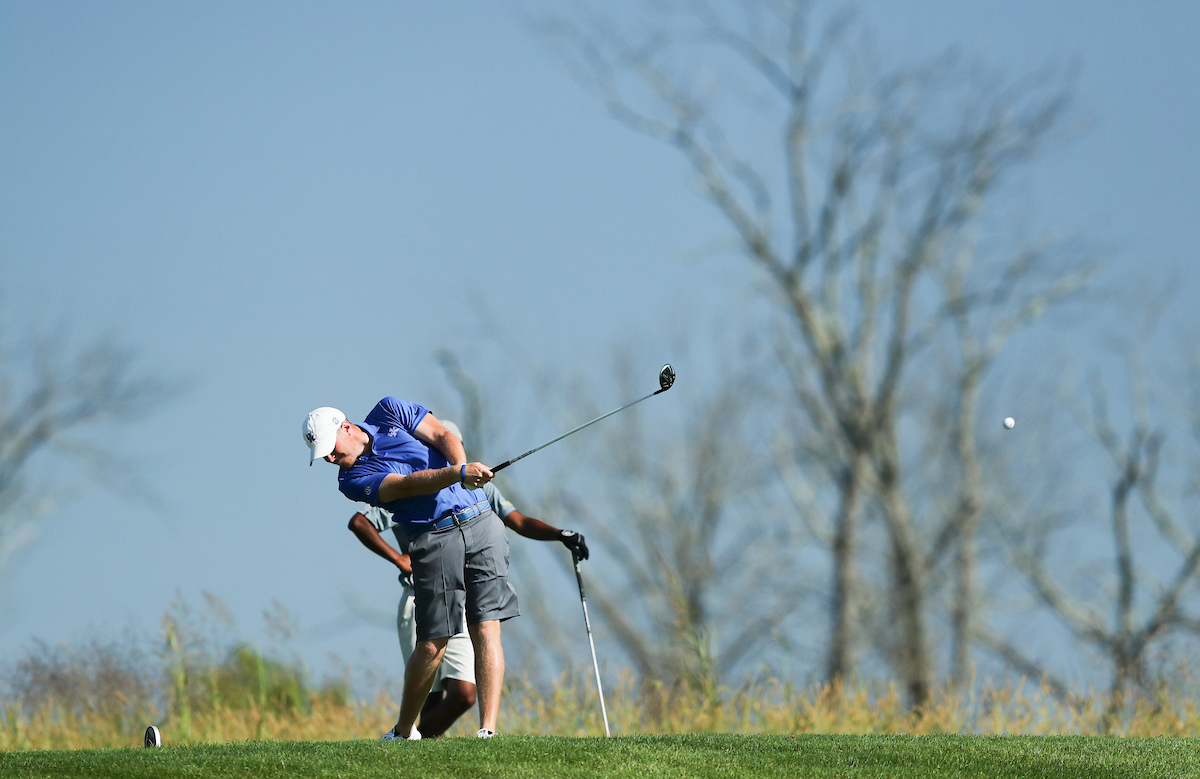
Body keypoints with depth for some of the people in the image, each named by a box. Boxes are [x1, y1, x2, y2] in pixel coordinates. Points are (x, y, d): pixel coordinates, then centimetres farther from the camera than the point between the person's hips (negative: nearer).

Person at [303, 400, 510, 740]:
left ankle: (488, 731, -14)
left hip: (479, 521, 1)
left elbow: (444, 437, 2)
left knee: (486, 629, -10)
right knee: (431, 645, -6)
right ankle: (404, 732, 14)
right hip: (434, 540, -1)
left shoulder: (389, 411, 9)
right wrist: (458, 474, -30)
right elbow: (408, 484, -16)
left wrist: (461, 469, -19)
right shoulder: (353, 480, -2)